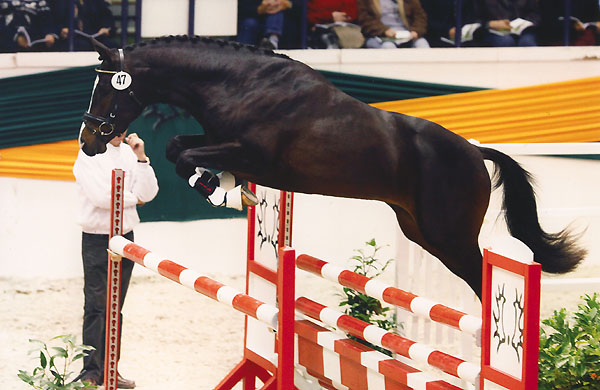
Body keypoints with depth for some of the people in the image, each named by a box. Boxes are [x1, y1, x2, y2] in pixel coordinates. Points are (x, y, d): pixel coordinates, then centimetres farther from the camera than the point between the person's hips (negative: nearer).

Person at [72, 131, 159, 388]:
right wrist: (133, 198, -5)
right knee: (96, 308, -6)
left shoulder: (128, 152, 8)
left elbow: (148, 192, 1)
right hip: (97, 239, -6)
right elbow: (102, 196, -20)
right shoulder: (88, 155, -9)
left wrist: (140, 157, -8)